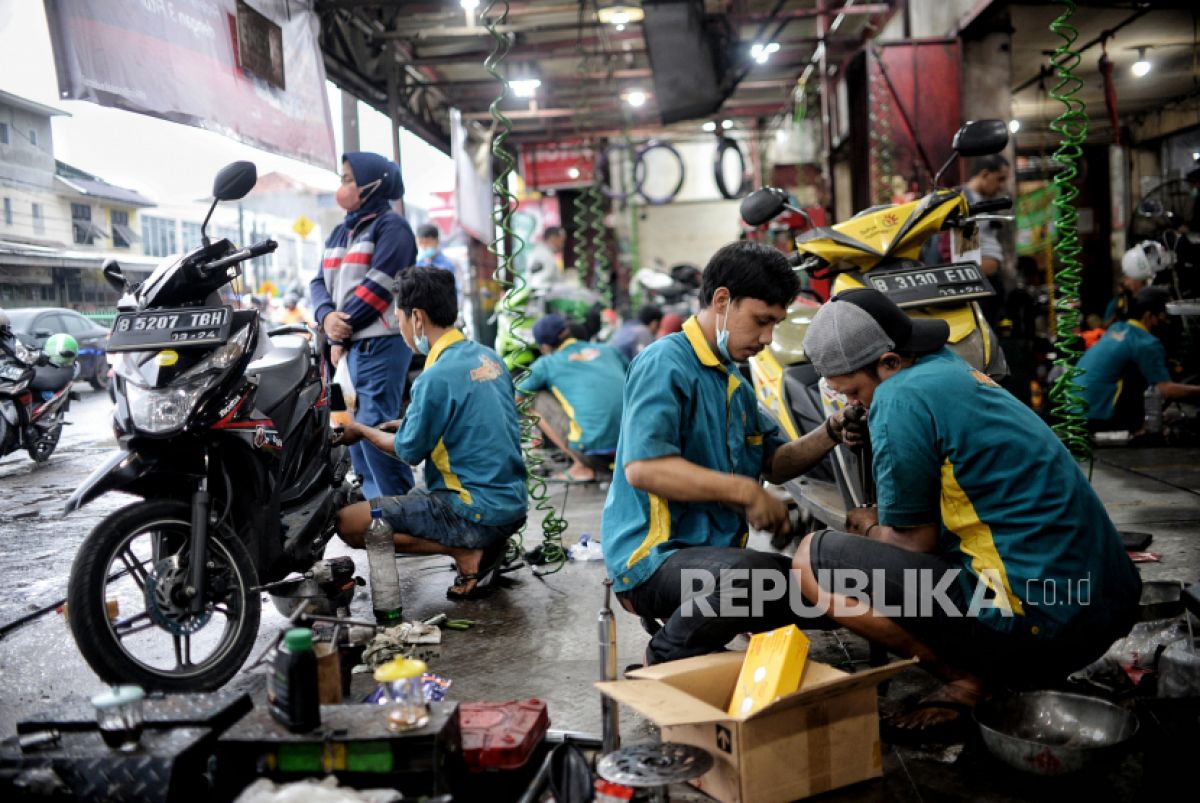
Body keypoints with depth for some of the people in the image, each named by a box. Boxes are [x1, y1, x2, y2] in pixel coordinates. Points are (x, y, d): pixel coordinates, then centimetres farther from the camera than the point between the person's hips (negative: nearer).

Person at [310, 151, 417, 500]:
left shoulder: (391, 226, -3)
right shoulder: (340, 232, 21)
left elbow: (379, 284, -14)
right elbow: (320, 281, 15)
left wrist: (343, 330, -11)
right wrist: (327, 316, -7)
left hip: (380, 343, -8)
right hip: (344, 345, 9)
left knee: (374, 428, -15)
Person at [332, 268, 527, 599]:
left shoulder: (437, 378, -18)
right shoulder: (489, 357, 7)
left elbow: (409, 451, -7)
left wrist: (362, 431, 11)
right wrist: (408, 425, 21)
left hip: (478, 511, -9)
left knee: (348, 522, -8)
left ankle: (465, 552, -10)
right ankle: (488, 543, 11)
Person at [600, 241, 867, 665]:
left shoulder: (733, 381, 20)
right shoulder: (665, 363, -11)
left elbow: (774, 462, 21)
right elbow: (642, 467, -24)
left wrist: (829, 435, 2)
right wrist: (745, 492, -23)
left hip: (718, 551, 10)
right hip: (655, 557, -9)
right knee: (748, 573, -37)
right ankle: (662, 665, -11)